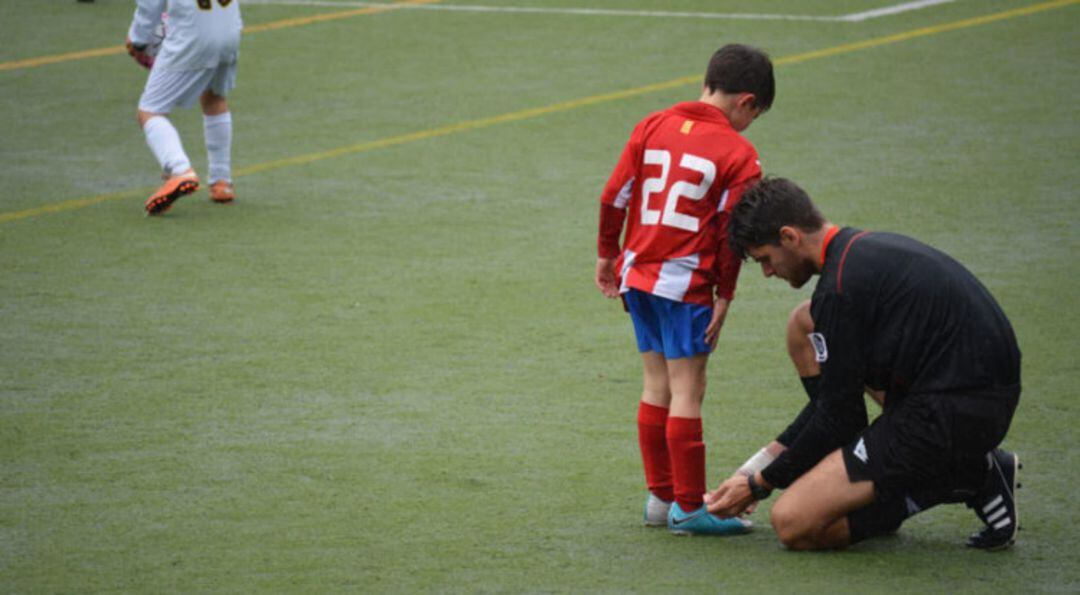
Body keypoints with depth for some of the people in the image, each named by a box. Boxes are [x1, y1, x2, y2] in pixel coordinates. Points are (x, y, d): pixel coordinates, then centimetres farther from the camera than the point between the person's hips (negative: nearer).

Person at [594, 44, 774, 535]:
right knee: (687, 391, -3)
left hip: (638, 274, 7)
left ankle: (660, 495, 21)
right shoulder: (738, 154, -8)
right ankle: (688, 507, -1)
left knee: (657, 386, 15)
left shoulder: (652, 126, 8)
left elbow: (614, 196, 9)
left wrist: (608, 254, 20)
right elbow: (731, 232, -10)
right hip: (686, 283, -7)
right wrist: (724, 295, -2)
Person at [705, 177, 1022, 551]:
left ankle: (971, 480, -6)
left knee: (792, 524, -10)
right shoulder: (867, 248, 15)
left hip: (950, 415, -10)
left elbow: (838, 413, -11)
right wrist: (778, 453, 22)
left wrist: (761, 484, 1)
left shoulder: (840, 288, -16)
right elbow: (839, 390, 22)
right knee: (804, 326, 20)